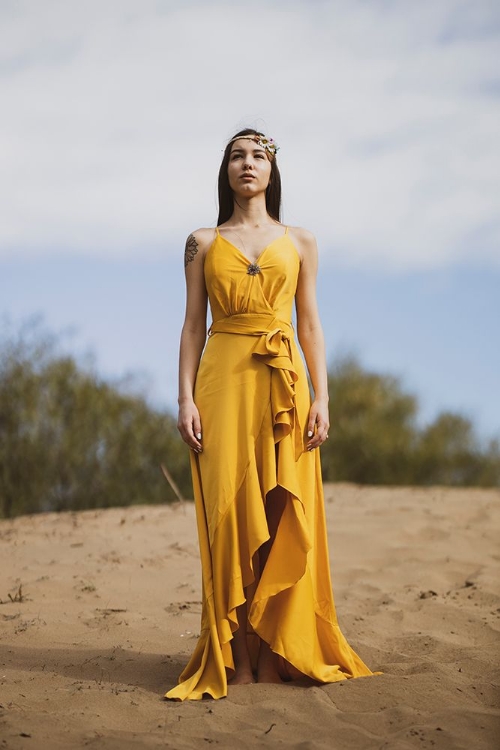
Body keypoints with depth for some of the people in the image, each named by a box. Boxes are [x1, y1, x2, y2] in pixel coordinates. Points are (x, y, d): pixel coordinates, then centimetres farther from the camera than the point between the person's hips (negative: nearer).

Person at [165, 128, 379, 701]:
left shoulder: (299, 242, 13)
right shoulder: (203, 243, 11)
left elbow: (309, 324, 9)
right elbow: (193, 324, 7)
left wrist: (320, 398, -1)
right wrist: (186, 399, -4)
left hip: (283, 381, 1)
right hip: (224, 380, -1)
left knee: (282, 514, -3)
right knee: (230, 509, -5)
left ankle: (275, 651, 3)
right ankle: (236, 654, -1)